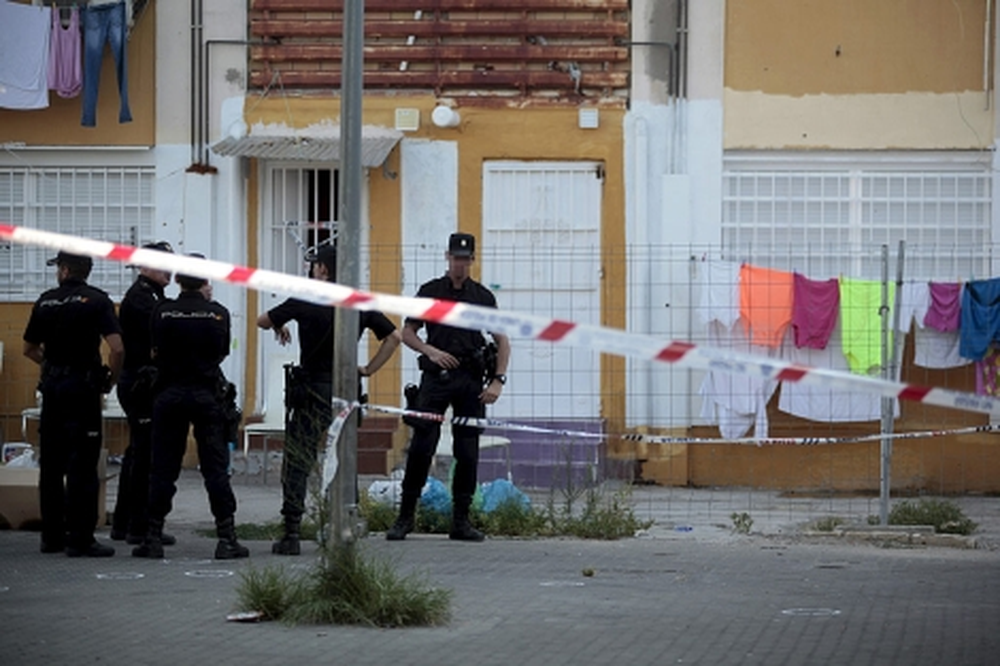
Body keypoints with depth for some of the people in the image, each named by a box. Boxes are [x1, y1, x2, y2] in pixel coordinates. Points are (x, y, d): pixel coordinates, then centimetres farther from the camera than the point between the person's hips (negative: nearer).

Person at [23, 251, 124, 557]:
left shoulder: (46, 301, 7)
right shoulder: (96, 300, -7)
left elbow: (30, 349, 15)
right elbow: (116, 348, -17)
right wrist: (111, 378, -2)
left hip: (52, 385, 5)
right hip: (83, 387, -5)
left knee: (51, 463, 12)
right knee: (82, 466, -4)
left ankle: (51, 535, 16)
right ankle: (80, 539, -6)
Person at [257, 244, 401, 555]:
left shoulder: (305, 302, -7)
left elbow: (263, 321, 5)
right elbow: (393, 336, 9)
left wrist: (279, 328, 27)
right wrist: (368, 369, 11)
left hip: (312, 391, -4)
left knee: (296, 463, -1)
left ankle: (291, 535, -6)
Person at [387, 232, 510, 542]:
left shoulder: (483, 296, 9)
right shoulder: (430, 291, 7)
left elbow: (502, 342, 10)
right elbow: (407, 333, 9)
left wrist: (498, 380, -1)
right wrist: (430, 351, -9)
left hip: (470, 379, 1)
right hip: (436, 377, -1)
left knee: (468, 453, 2)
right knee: (421, 447, -7)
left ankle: (461, 520, 8)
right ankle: (405, 516, -1)